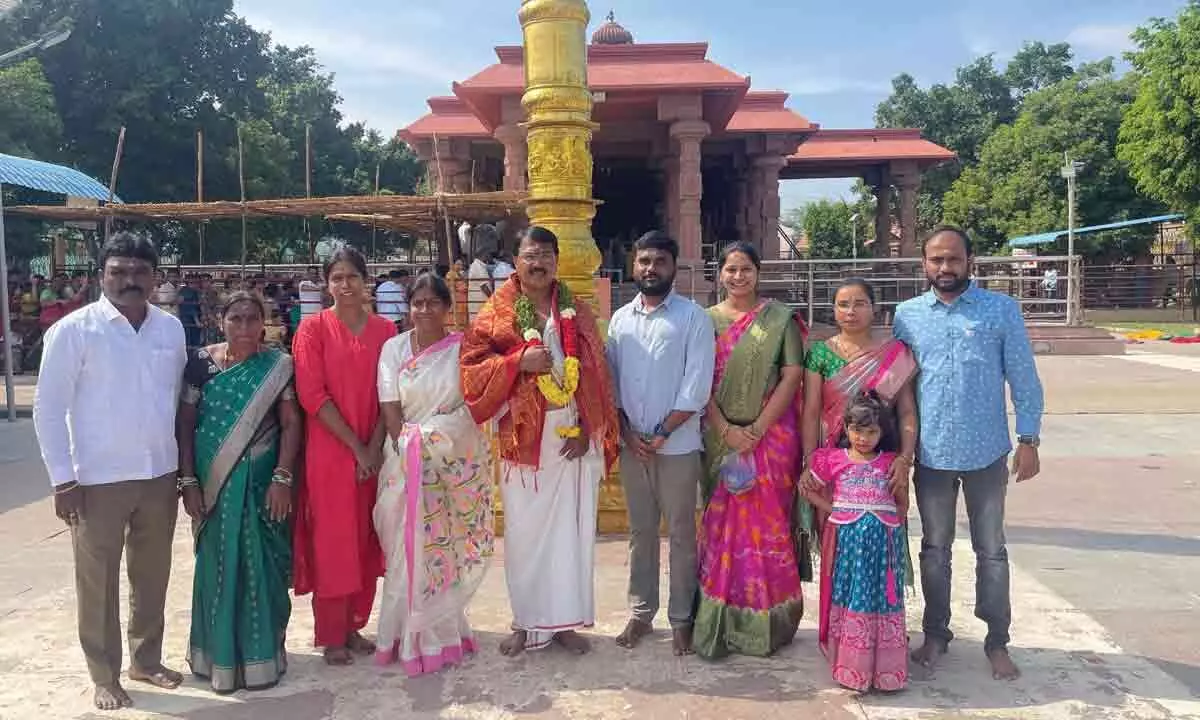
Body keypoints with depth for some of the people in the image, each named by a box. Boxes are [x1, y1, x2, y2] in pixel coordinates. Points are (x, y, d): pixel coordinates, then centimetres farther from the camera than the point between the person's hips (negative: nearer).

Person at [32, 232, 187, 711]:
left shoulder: (171, 328, 4)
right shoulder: (73, 330, -9)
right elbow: (48, 408, -7)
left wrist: (183, 465, 10)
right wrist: (63, 479, -9)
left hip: (159, 475, 4)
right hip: (98, 480, -4)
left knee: (152, 575, 16)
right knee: (98, 581, 9)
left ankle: (146, 658, 34)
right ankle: (104, 676, 25)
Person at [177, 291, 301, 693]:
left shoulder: (277, 366, -1)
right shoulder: (201, 362, 0)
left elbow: (291, 423, -3)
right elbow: (185, 424, 1)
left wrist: (282, 477, -12)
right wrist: (188, 481, -6)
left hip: (262, 482, 0)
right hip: (213, 484, 1)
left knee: (261, 567, 5)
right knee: (217, 566, 8)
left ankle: (261, 655, 21)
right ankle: (220, 656, 23)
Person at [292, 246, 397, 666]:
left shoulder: (384, 330, 6)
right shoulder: (313, 328, -4)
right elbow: (312, 395, -11)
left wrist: (375, 447, -9)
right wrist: (356, 447, -13)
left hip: (373, 453, 3)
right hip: (329, 452, -3)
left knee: (366, 542, 10)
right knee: (331, 543, 2)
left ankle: (354, 626, 25)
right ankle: (331, 636, 15)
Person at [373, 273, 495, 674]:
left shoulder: (462, 348, 0)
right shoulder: (394, 348, 2)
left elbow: (477, 400, -4)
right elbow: (391, 411, -1)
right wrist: (408, 451, -10)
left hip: (457, 462, 0)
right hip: (407, 462, 0)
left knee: (446, 546, 6)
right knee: (411, 548, 2)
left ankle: (439, 631, 23)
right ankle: (417, 636, 17)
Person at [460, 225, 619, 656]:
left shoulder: (578, 313, 8)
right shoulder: (497, 313, 2)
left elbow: (596, 376, 5)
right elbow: (471, 366, -4)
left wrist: (589, 429, -5)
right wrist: (519, 361, -17)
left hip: (572, 440, 2)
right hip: (524, 440, -1)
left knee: (572, 530, 7)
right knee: (525, 532, 5)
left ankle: (565, 619, 20)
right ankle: (528, 622, 19)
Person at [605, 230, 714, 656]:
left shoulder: (693, 318, -5)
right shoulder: (621, 319, 9)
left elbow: (696, 387, -10)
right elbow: (610, 380, 7)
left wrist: (662, 433, -12)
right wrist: (626, 431, -5)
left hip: (677, 446, -4)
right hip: (631, 445, 4)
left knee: (681, 534, 6)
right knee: (640, 531, 13)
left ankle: (681, 617, 18)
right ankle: (641, 612, 25)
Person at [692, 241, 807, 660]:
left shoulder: (779, 319, 2)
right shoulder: (706, 321, 7)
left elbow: (792, 376, -4)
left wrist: (757, 429, -12)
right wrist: (726, 431, -11)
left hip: (772, 434, -1)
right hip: (721, 437, 2)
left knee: (770, 523, 3)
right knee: (723, 523, 4)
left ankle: (770, 622, 16)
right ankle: (721, 623, 13)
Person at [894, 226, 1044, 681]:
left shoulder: (1002, 310, -2)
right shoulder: (907, 315, 3)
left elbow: (1024, 379, -1)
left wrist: (1028, 439, -6)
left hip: (987, 453, -1)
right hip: (930, 453, 2)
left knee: (991, 550, 11)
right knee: (934, 548, 13)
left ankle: (997, 641, 25)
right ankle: (936, 632, 28)